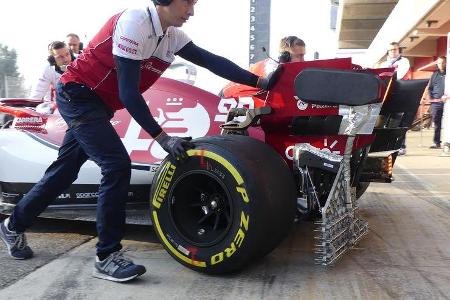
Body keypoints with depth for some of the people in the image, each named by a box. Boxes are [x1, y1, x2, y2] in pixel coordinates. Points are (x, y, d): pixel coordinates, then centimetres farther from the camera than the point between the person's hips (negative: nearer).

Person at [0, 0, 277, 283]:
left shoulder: (172, 36, 1)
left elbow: (211, 60, -3)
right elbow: (128, 92, -27)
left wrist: (259, 82, -8)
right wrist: (161, 137, -28)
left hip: (99, 104, 9)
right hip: (78, 95, -9)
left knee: (66, 169, 15)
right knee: (117, 165, -19)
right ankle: (107, 257, -9)